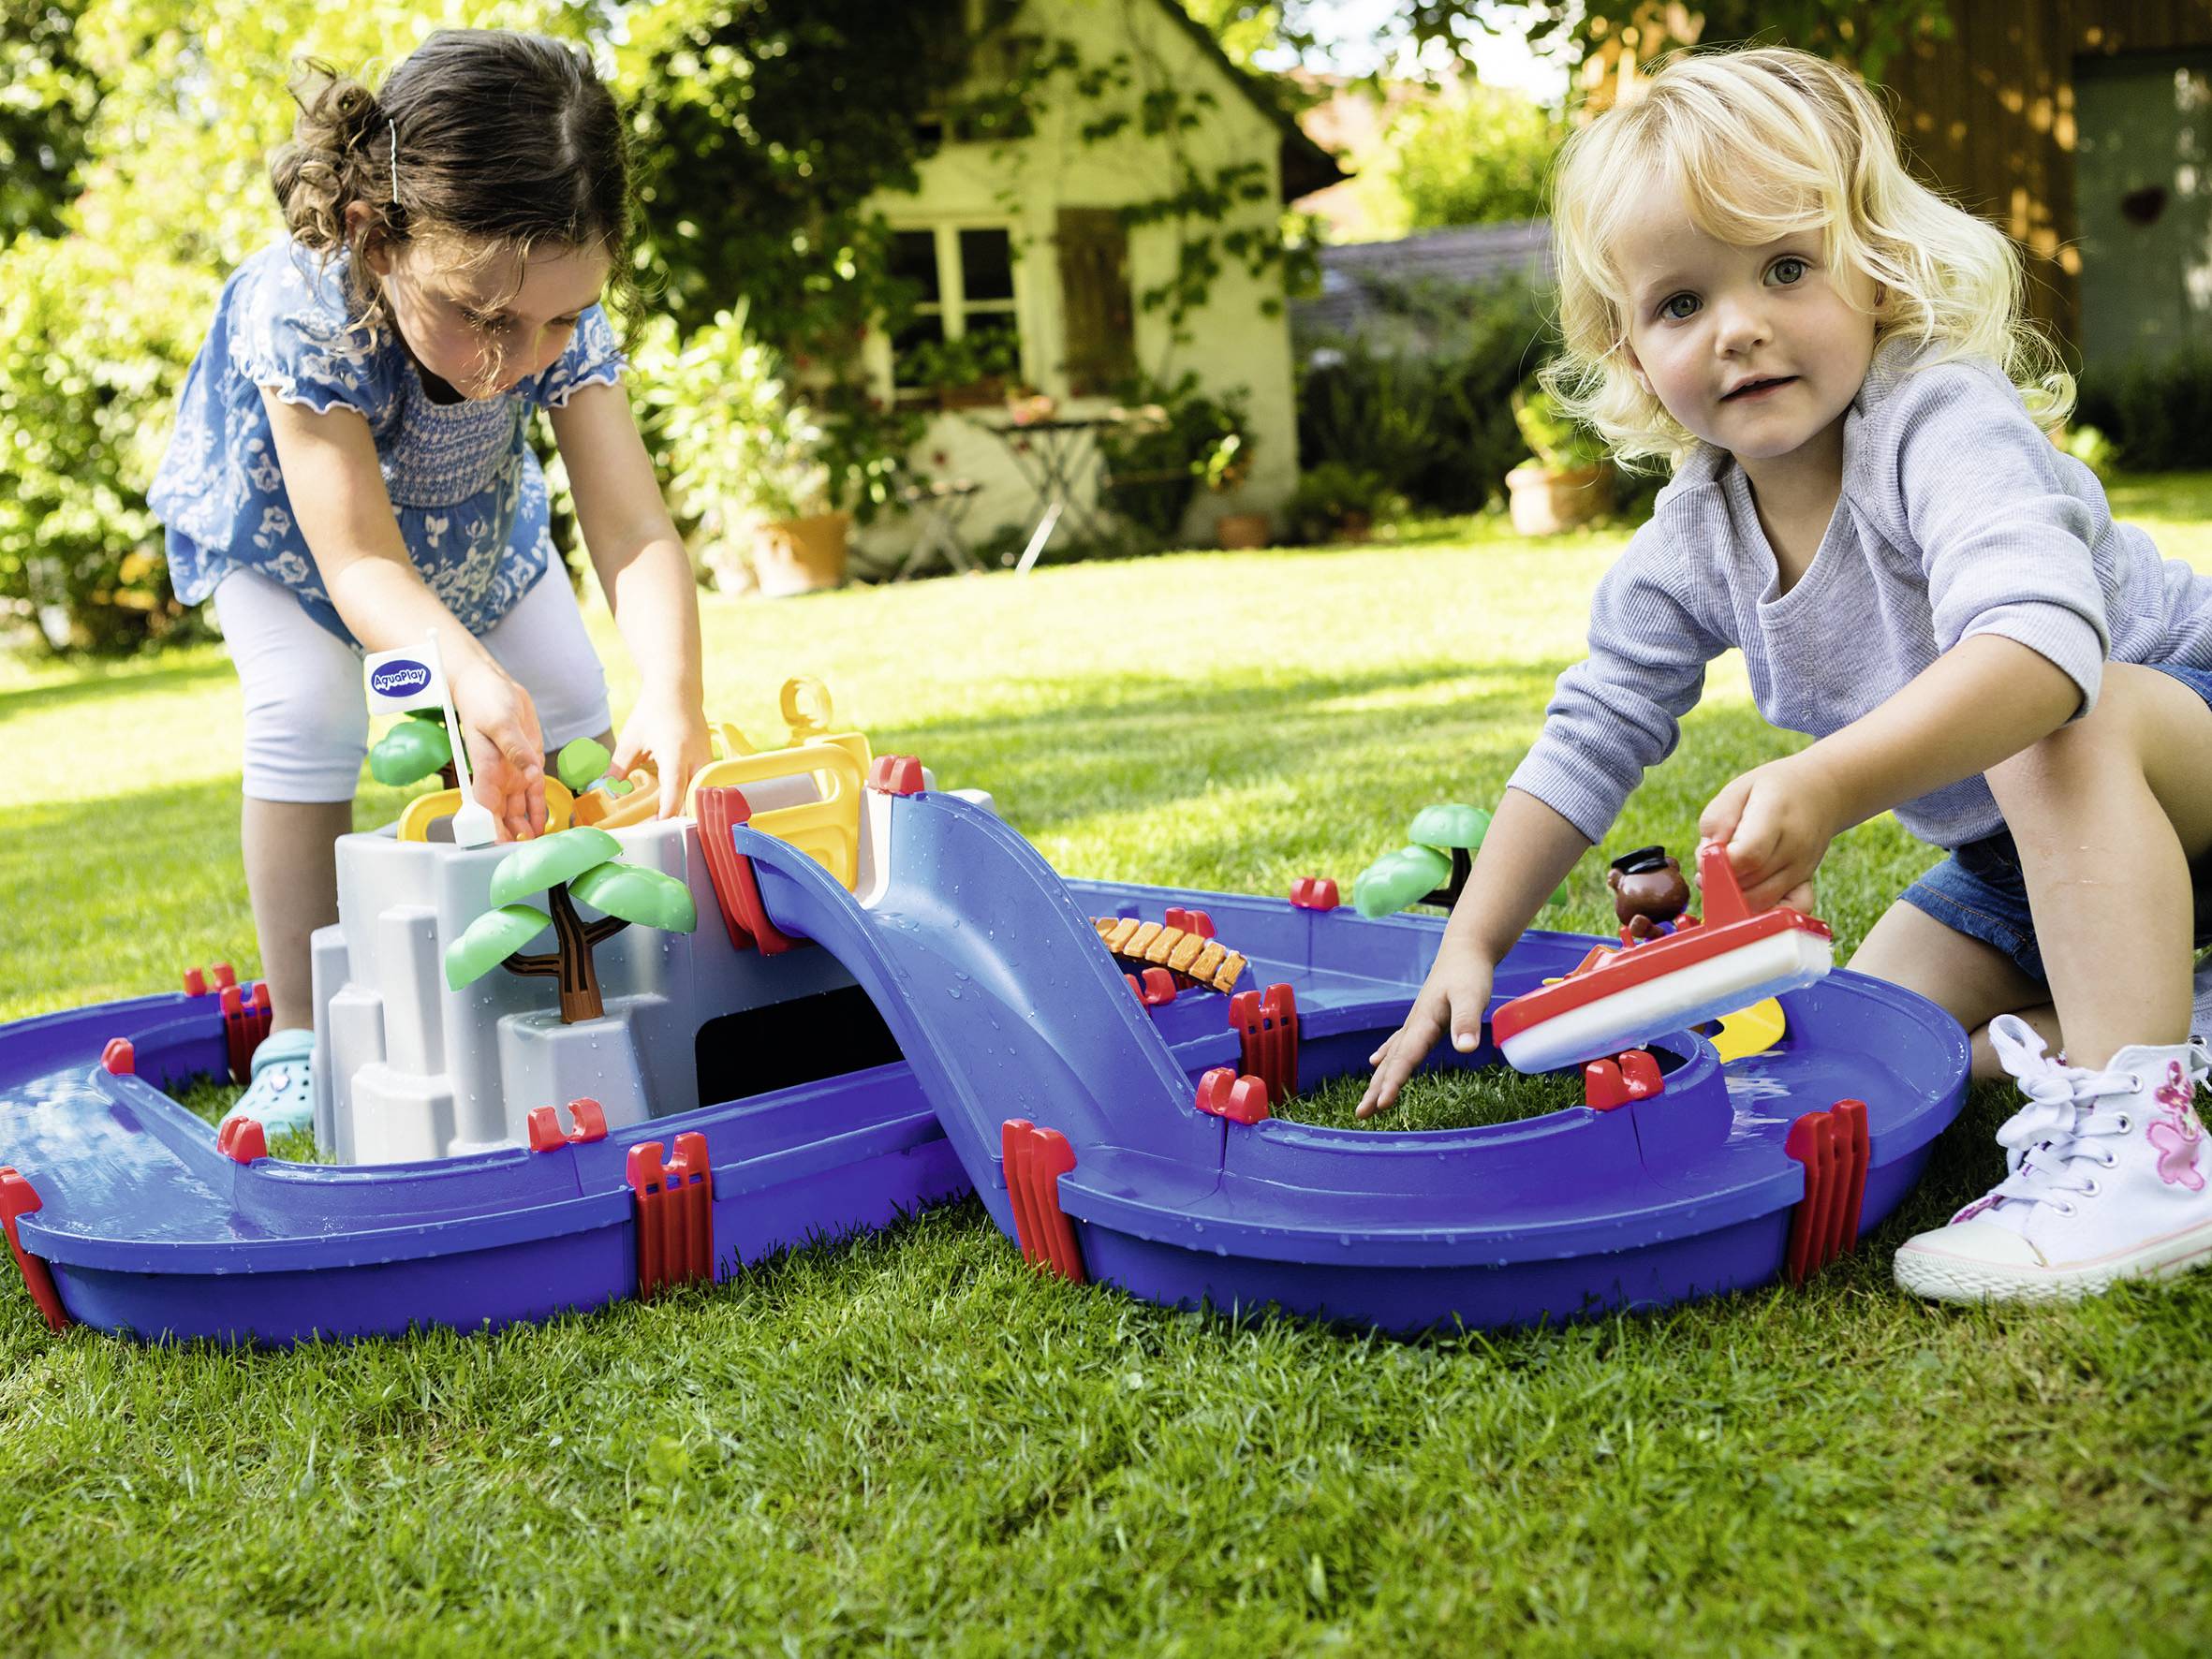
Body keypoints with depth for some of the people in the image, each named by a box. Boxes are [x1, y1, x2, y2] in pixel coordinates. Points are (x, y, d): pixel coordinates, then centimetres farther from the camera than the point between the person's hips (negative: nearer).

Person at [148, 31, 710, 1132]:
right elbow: (360, 562, -47)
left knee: (568, 712, -6)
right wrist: (472, 679, -67)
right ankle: (301, 1033, -11)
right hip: (284, 530, -3)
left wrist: (671, 694, -60)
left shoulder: (564, 321, -34)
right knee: (305, 716, -23)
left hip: (474, 530, 4)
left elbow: (632, 529, -41)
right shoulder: (302, 315, -44)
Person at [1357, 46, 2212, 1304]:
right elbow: (1590, 738, -1)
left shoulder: (1943, 423, -29)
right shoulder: (1693, 541, -9)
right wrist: (1472, 944, -7)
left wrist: (1832, 784, -60)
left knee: (2063, 730, -38)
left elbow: (2039, 644, -47)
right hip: (2010, 858, 7)